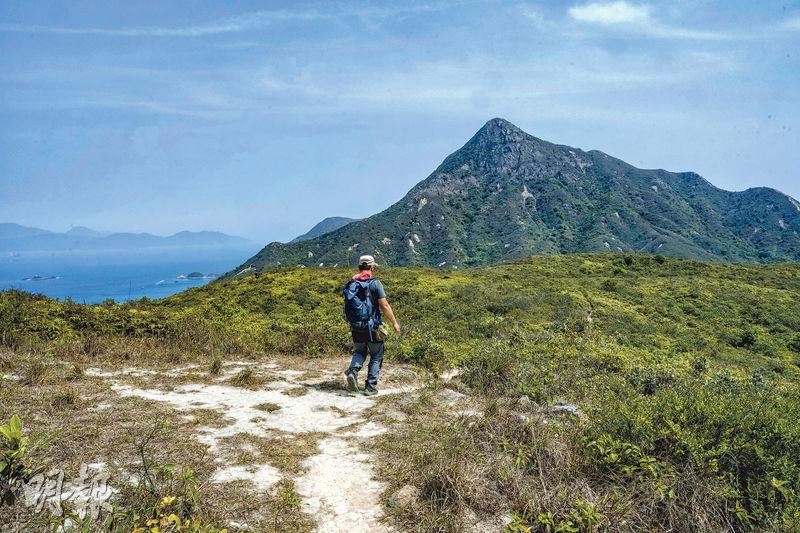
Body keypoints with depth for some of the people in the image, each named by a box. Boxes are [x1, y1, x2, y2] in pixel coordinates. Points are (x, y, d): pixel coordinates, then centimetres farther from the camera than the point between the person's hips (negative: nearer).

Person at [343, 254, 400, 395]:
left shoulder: (350, 284, 4)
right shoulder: (375, 283, -12)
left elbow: (347, 307, 11)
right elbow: (385, 306, -14)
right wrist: (394, 323, -2)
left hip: (356, 327, 4)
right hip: (373, 327, -4)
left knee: (359, 352, 23)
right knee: (376, 356, 11)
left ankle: (353, 371, -4)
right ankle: (370, 387, 10)